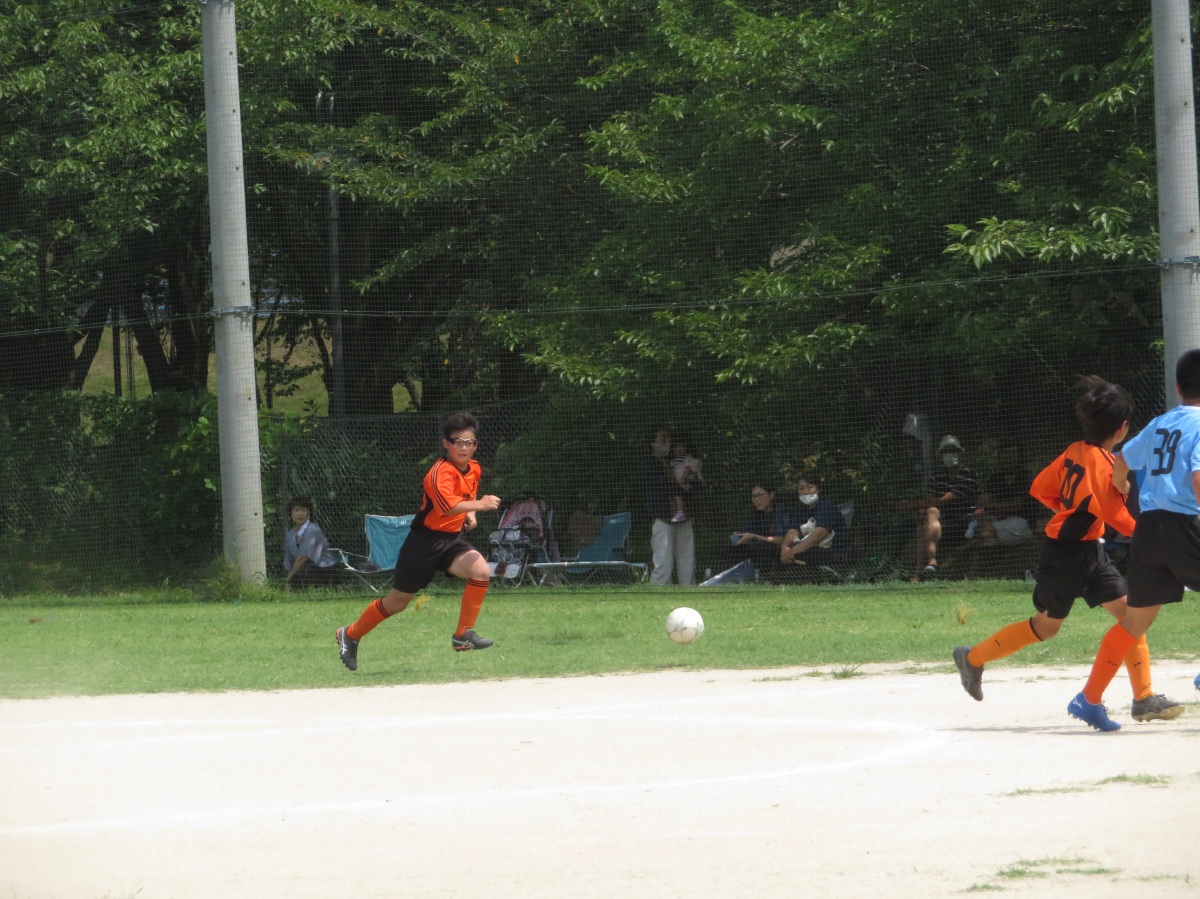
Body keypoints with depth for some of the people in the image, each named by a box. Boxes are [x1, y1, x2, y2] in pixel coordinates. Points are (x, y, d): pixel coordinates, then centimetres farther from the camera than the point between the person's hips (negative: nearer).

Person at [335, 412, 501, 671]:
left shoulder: (474, 469, 4)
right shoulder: (441, 472, -22)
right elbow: (447, 506, -39)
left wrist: (470, 513, 8)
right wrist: (479, 505, -46)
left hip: (452, 539, 6)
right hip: (425, 540, -6)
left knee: (481, 570, -23)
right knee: (397, 601, 4)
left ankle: (463, 635, -14)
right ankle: (350, 635, 27)